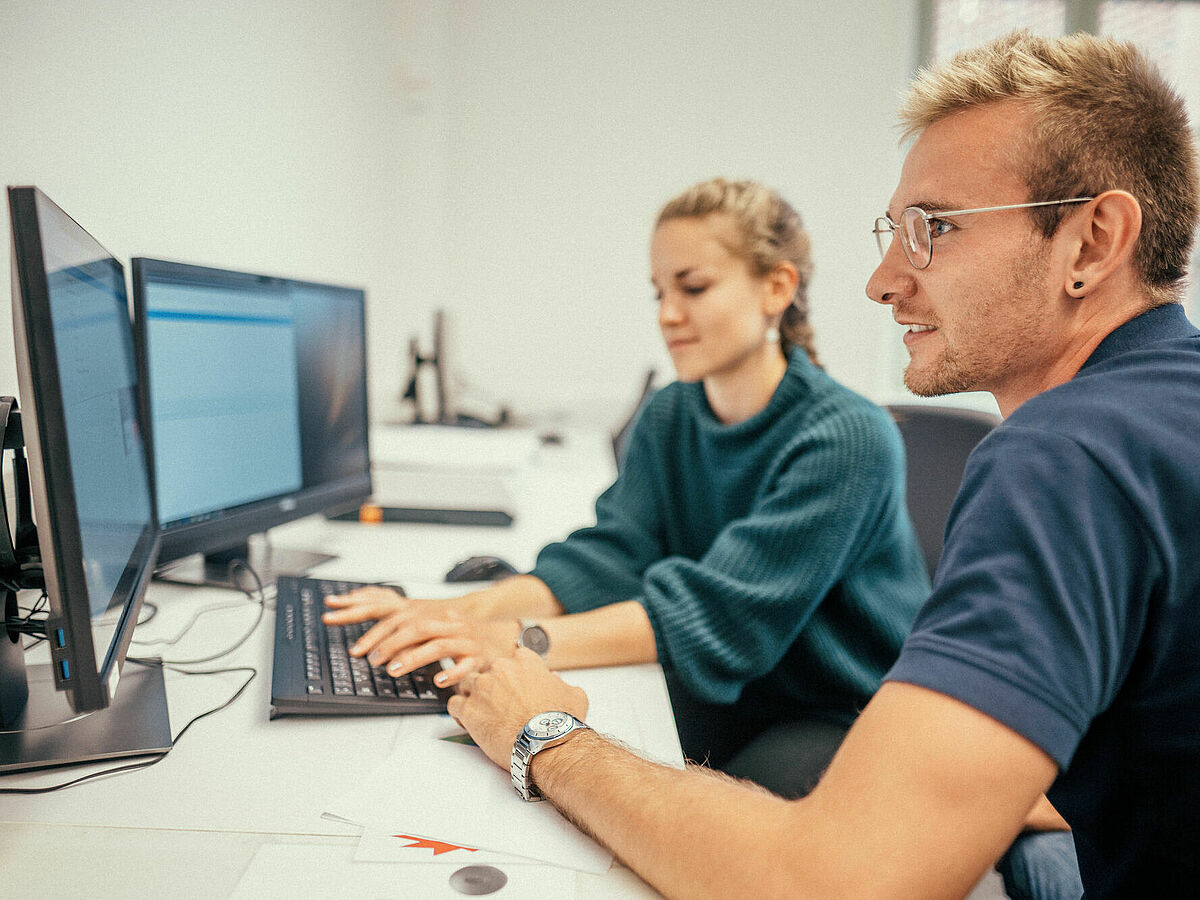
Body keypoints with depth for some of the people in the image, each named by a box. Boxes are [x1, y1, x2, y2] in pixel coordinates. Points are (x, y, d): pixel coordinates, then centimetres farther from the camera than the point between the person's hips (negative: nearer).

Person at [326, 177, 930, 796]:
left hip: (851, 716, -5)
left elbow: (719, 609, -29)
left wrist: (527, 642, -37)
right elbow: (610, 555, -9)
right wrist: (465, 614, -25)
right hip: (729, 692, 5)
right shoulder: (667, 419, 2)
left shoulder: (850, 439, -22)